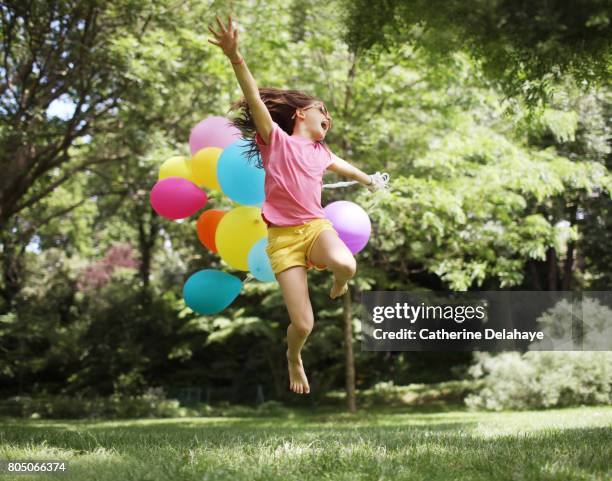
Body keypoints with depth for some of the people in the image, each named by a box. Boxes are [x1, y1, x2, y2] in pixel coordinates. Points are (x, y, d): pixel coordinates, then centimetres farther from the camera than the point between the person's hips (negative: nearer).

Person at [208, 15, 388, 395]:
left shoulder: (321, 152, 16)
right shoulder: (275, 140, -1)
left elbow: (343, 167, 40)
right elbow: (255, 101, -18)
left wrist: (370, 181, 59)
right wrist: (236, 59, -35)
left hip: (316, 227, 4)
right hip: (283, 237, -4)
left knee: (346, 265, -34)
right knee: (303, 324, -11)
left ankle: (338, 285, 5)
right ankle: (294, 358, 25)